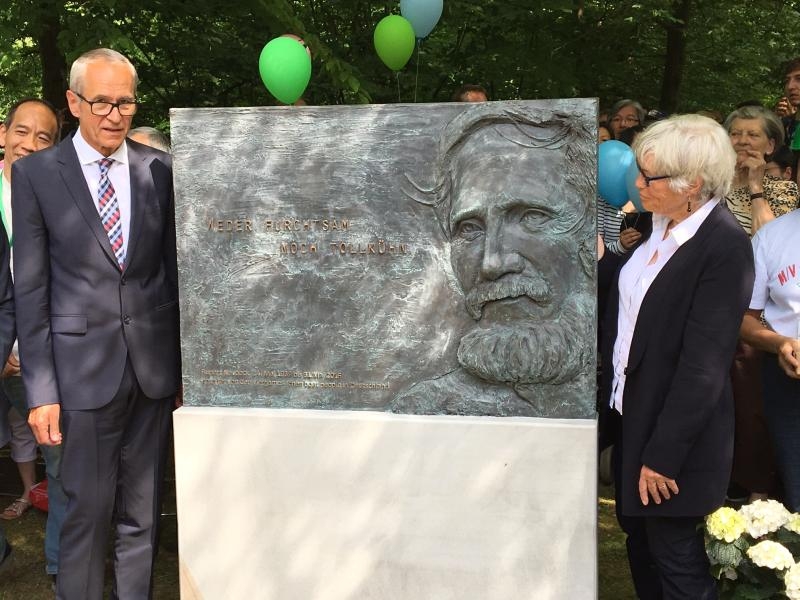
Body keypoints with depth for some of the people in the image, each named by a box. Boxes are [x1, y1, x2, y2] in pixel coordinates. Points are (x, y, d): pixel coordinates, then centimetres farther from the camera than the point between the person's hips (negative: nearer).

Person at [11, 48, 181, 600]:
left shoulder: (160, 169, 4)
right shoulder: (36, 173, -2)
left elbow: (176, 269, 8)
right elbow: (31, 290, -3)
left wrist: (186, 364, 7)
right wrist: (41, 390, -6)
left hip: (155, 364, 2)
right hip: (85, 364, -2)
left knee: (142, 510, 13)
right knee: (88, 508, 6)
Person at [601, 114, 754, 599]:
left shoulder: (725, 246, -20)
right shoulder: (661, 223, 4)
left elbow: (703, 366, -22)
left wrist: (664, 454, -20)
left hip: (675, 427, -8)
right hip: (631, 410, 8)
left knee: (674, 555, 7)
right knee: (640, 540, 20)